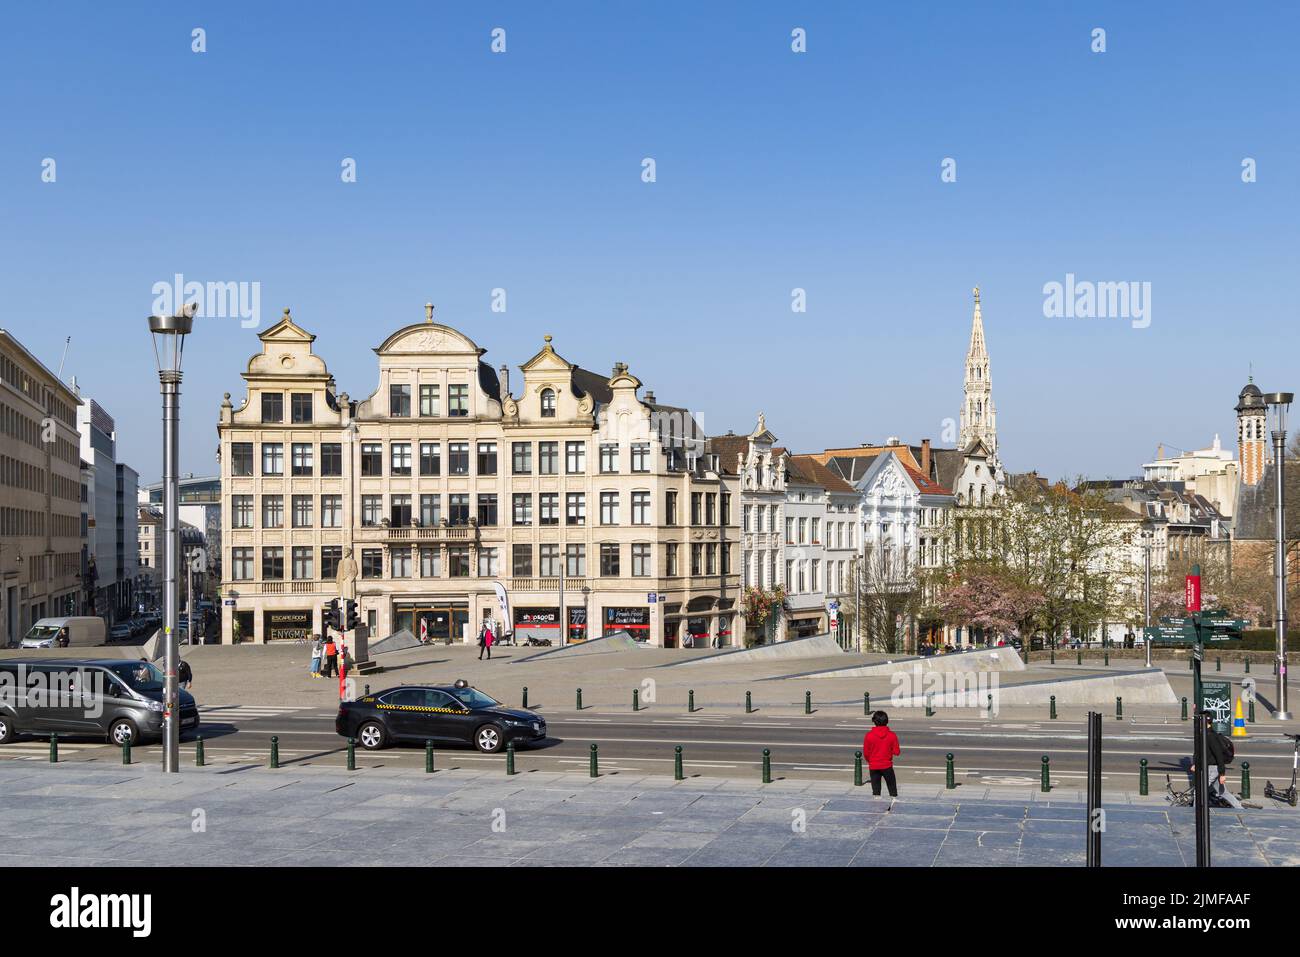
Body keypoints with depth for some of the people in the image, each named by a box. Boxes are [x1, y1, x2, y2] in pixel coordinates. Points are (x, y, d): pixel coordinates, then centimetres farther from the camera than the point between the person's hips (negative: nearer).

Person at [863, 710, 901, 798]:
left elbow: (866, 753, -4)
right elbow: (896, 752, -7)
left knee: (876, 790, 8)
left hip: (873, 766, 0)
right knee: (892, 788, 13)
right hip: (887, 766, 0)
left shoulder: (869, 735, -11)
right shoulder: (892, 735, -10)